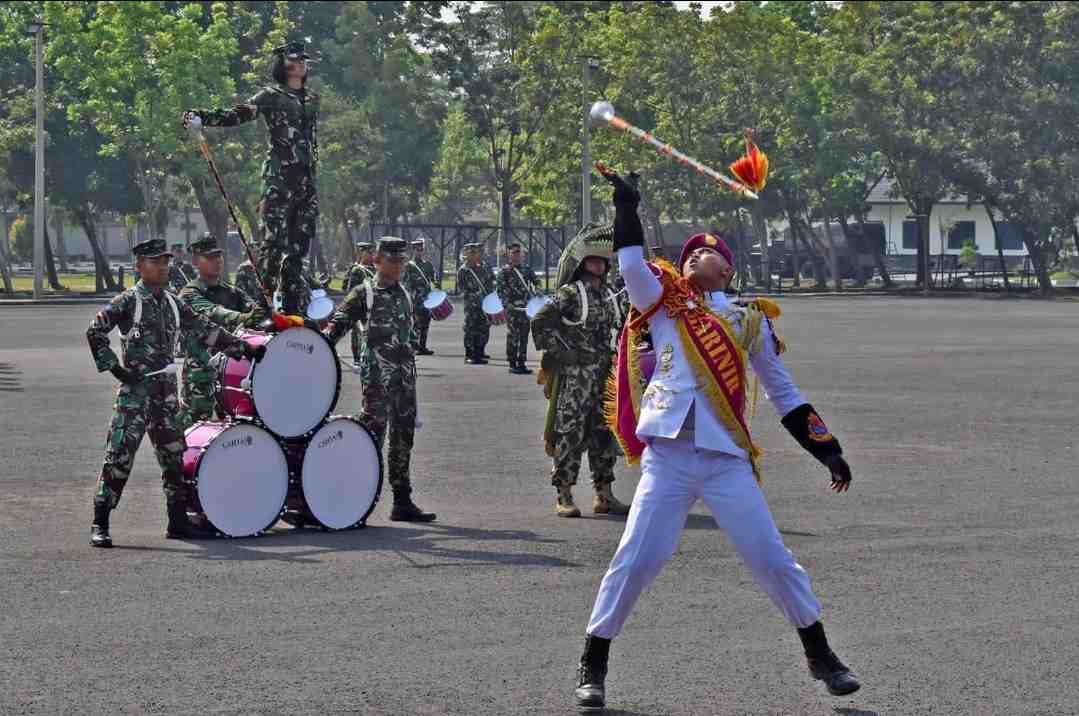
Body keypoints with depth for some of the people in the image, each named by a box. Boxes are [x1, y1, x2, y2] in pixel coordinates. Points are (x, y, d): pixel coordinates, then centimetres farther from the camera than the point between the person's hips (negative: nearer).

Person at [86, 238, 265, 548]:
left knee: (174, 455, 9)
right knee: (119, 455, -10)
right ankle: (99, 525, -6)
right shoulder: (128, 301, -5)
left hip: (166, 389, 7)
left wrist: (243, 348, 15)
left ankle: (178, 521, 18)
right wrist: (114, 367, -14)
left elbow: (205, 331, 19)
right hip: (135, 387, -7)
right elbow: (95, 332, -9)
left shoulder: (173, 303, 14)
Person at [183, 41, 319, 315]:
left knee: (299, 242, 3)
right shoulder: (271, 96, 1)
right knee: (274, 239, -13)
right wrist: (203, 117, -24)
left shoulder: (311, 98, 19)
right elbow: (238, 114, -10)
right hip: (279, 174, -6)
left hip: (306, 178, 6)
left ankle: (294, 304, 6)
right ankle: (264, 301, -11)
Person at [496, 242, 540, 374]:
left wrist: (537, 290, -1)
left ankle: (521, 363, 15)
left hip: (526, 307, 5)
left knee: (524, 335, 8)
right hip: (512, 308, -5)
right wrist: (507, 304, -18)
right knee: (513, 335, -3)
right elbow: (501, 290, -7)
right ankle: (512, 364, 2)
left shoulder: (527, 269, 12)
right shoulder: (504, 271, -2)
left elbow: (536, 281, 20)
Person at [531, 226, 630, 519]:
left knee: (604, 432, 9)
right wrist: (558, 352, -12)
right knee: (570, 432, -5)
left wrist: (610, 361, 16)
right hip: (573, 374, -7)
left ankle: (604, 494, 16)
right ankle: (564, 496, 0)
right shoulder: (570, 293, -8)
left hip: (602, 374, 7)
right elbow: (540, 323, -12)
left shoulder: (606, 294, 14)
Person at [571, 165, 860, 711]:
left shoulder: (748, 322, 15)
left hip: (728, 460, 1)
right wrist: (626, 204, -15)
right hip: (668, 457, -1)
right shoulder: (665, 303, 11)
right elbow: (631, 263, -8)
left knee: (773, 560, 2)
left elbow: (784, 393, 19)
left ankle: (820, 655, 19)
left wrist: (826, 449, 14)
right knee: (636, 561, -7)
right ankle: (593, 665, 7)